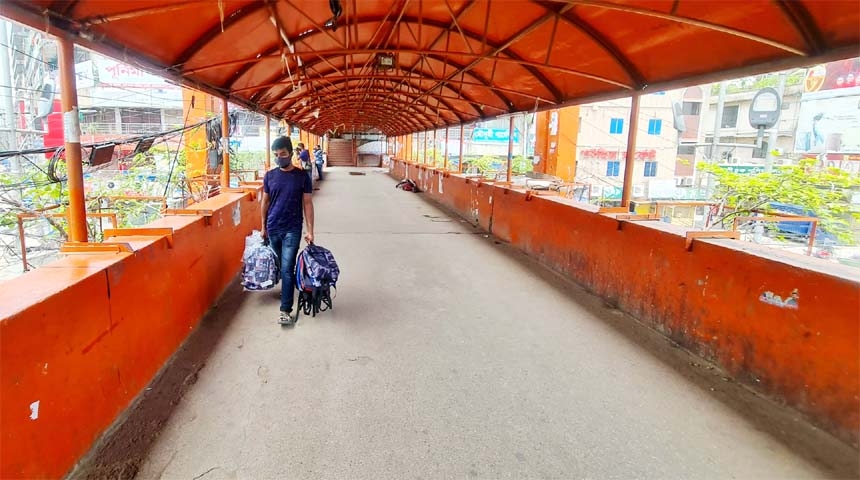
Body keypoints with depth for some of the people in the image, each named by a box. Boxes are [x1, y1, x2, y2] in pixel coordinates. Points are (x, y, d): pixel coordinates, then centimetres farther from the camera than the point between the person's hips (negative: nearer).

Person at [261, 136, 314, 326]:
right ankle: (287, 288, 39)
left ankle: (285, 310, -6)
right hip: (273, 228, 4)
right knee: (280, 266, 16)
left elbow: (308, 203, -4)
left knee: (287, 269, -8)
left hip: (292, 229, -3)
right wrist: (263, 226, 11)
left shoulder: (302, 176, -5)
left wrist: (310, 230, -9)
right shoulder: (270, 175, 3)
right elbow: (265, 202, 11)